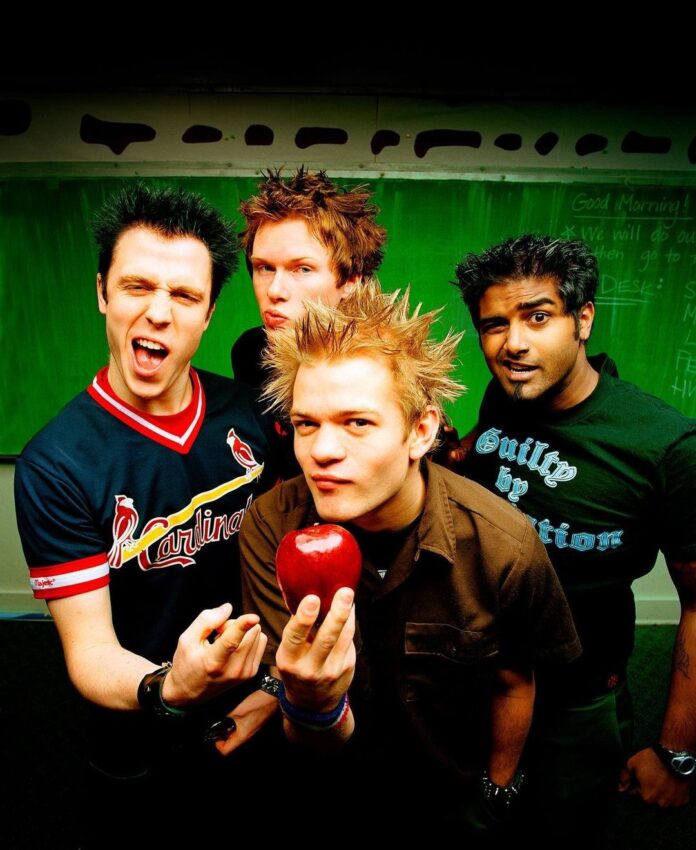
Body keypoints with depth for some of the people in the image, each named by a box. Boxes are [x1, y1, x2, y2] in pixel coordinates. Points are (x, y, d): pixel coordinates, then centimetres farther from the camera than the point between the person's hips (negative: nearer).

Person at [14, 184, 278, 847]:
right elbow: (89, 651, -21)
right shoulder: (55, 465, -22)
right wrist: (169, 689, -41)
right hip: (143, 765, -3)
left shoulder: (251, 415, -11)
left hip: (265, 727, 4)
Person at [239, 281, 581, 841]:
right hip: (327, 802, 1)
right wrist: (310, 704, -47)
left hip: (452, 802, 0)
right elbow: (315, 750, -24)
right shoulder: (271, 527, -28)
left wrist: (497, 793, 6)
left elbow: (512, 681, -8)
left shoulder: (503, 544, -29)